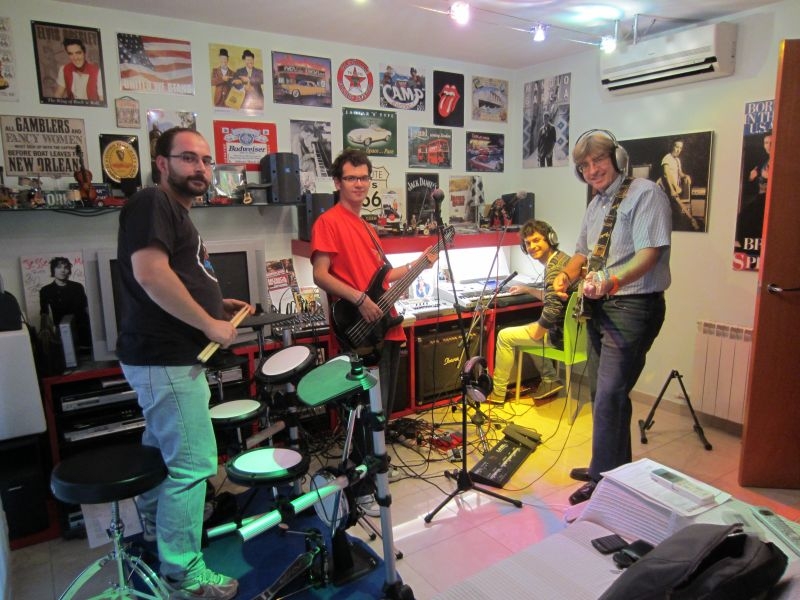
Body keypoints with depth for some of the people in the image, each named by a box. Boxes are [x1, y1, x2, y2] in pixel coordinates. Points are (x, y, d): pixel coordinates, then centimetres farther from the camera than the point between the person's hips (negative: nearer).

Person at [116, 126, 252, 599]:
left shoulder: (177, 212, 19)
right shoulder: (152, 203, -13)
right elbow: (150, 273, -27)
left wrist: (220, 304, 14)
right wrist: (210, 324, -21)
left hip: (169, 356, 11)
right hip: (165, 359, -11)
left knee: (163, 452, 26)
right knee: (194, 463, -6)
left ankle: (155, 532, 47)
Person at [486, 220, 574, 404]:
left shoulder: (553, 266, -21)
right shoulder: (561, 258, 11)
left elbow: (552, 309, -32)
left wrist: (538, 332, -17)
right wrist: (527, 290, 27)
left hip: (562, 334, -10)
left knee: (505, 336, -2)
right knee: (528, 331, 30)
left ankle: (497, 394, 11)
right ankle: (550, 380, 24)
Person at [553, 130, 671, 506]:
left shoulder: (645, 194, -10)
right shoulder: (595, 206, 17)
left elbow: (650, 252, -23)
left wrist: (611, 281, -39)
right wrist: (567, 275, 5)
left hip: (633, 307, -9)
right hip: (600, 307, 9)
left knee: (608, 396, -10)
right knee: (603, 393, 15)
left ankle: (604, 480, 3)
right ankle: (616, 468, 31)